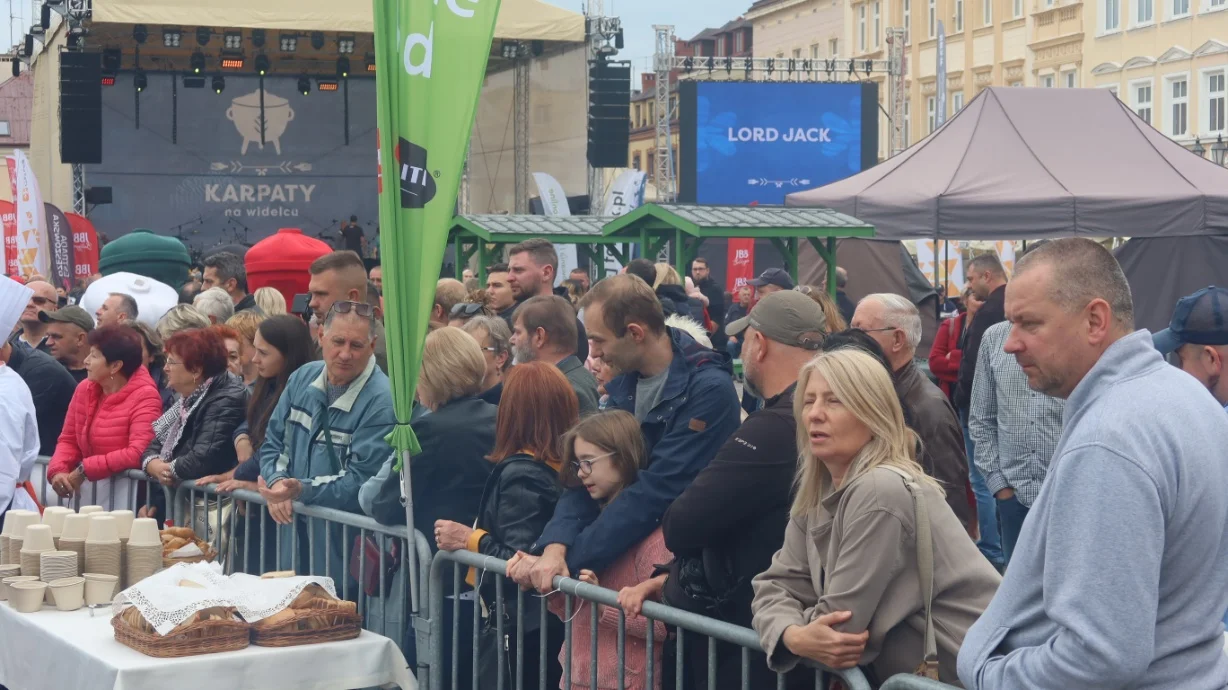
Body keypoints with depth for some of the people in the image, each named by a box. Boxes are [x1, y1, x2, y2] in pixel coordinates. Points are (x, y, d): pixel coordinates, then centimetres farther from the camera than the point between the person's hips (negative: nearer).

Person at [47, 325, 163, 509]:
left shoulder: (144, 397, -13)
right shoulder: (84, 389, 8)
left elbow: (139, 453, -22)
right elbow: (68, 440, 12)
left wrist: (84, 469, -20)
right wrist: (57, 471, -9)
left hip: (125, 490, -6)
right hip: (86, 489, 6)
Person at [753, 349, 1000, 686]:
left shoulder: (882, 493, -21)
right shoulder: (818, 494, 5)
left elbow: (841, 623, -20)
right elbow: (777, 583, 2)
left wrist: (797, 637, -3)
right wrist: (793, 636, -17)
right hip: (904, 671, 7)